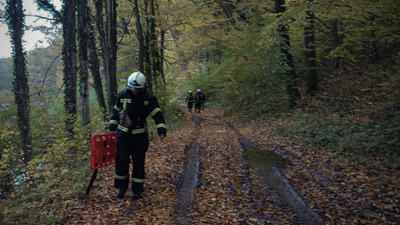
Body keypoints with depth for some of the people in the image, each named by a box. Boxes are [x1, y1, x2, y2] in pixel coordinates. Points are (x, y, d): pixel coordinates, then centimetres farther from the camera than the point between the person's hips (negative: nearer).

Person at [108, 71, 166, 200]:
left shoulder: (149, 98, -9)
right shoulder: (123, 95, -2)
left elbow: (157, 115, -13)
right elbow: (116, 112, 11)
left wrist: (161, 129, -25)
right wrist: (113, 127, 9)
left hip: (140, 136, -2)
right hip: (123, 134, 2)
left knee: (139, 163, 5)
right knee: (121, 160, 2)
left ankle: (137, 189, 20)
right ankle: (122, 187, 21)